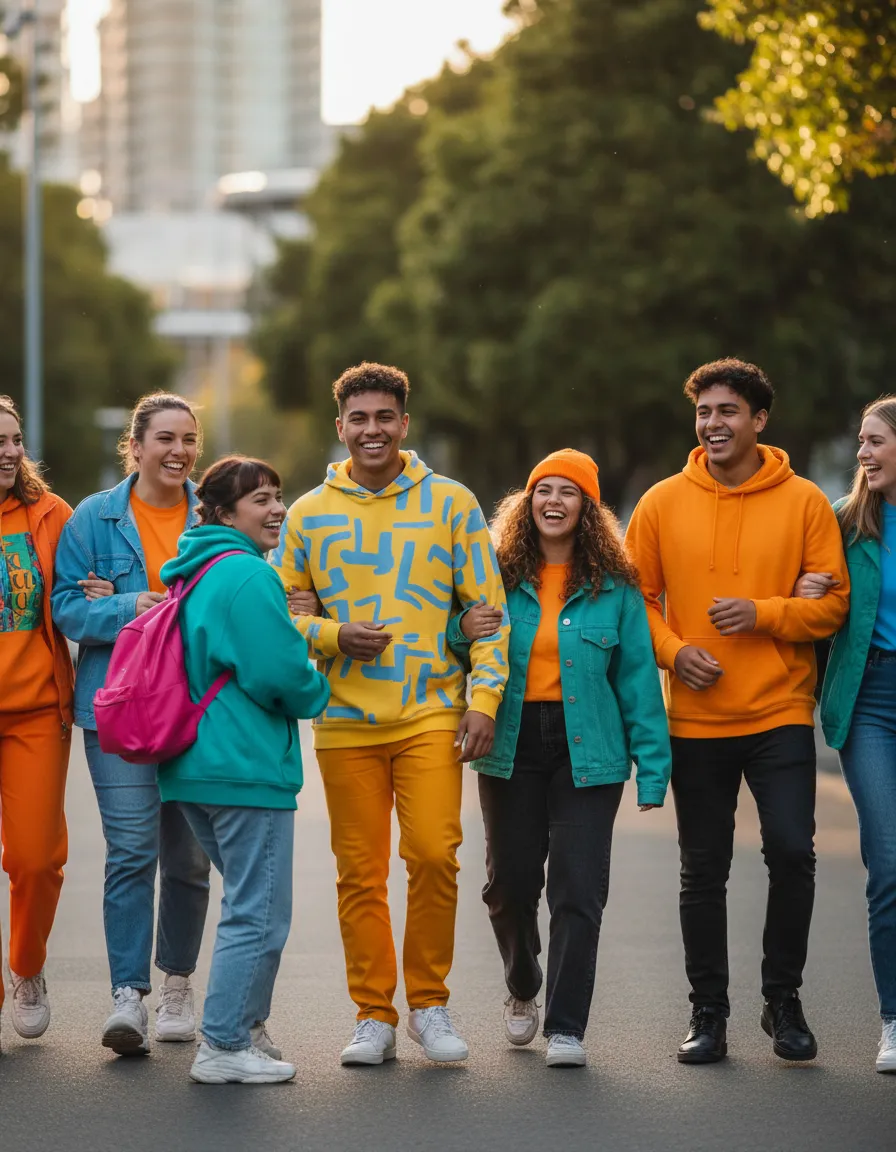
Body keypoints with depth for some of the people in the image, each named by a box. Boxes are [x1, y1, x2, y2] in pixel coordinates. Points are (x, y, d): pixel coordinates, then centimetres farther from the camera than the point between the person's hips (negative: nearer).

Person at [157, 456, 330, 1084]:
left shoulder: (197, 574, 16)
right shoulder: (250, 577, -15)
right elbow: (281, 673, -19)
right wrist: (318, 691, 1)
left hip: (194, 768, 10)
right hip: (248, 767, -10)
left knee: (250, 902, 21)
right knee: (260, 915, -3)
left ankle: (245, 1028, 27)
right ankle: (225, 1046, -1)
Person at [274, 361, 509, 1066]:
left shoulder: (450, 503, 4)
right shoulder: (310, 514, 7)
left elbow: (489, 608, 4)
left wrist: (484, 698, -4)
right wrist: (331, 636, -7)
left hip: (431, 714, -1)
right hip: (346, 719, 1)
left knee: (434, 855, -11)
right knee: (360, 872, 2)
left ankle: (429, 1002, 7)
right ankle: (374, 1015, 13)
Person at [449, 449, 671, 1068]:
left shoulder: (615, 586, 2)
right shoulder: (498, 576, 5)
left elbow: (637, 676, 1)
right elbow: (456, 647, 11)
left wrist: (652, 767, -4)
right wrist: (462, 633, -14)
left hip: (587, 752, -1)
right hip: (511, 745, 2)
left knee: (579, 891, -5)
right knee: (511, 883, 9)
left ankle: (566, 1027, 1)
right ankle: (522, 989, 36)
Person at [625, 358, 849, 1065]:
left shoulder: (804, 502, 0)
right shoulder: (663, 504, 3)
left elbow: (833, 602, 0)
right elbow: (636, 597, 7)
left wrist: (765, 613, -16)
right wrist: (673, 650, -10)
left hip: (780, 715, -1)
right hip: (695, 719, 1)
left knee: (792, 853, -9)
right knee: (703, 870, 6)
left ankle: (782, 1000, 10)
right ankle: (709, 1012, 16)